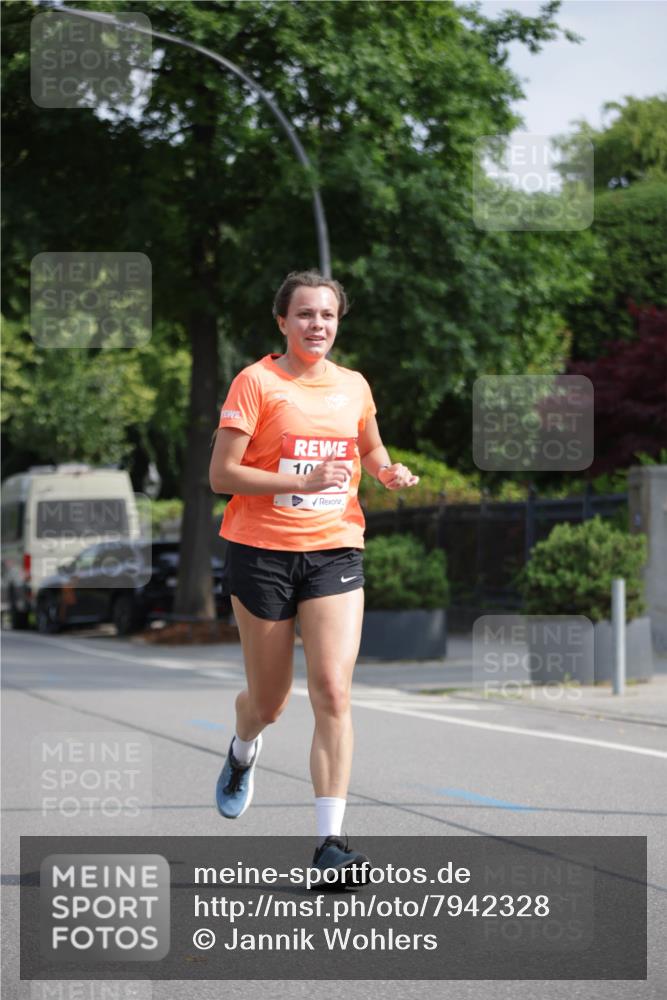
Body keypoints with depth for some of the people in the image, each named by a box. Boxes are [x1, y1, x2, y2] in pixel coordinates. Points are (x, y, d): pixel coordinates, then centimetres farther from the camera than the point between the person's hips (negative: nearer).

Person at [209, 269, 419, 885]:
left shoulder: (353, 386, 9)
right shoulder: (257, 382, -5)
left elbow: (370, 448, 29)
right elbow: (221, 474, -11)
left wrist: (387, 471, 6)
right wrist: (302, 481, -21)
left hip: (335, 550, 2)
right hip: (263, 550, -2)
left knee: (333, 692, -14)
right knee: (269, 701, 9)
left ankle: (330, 841, -13)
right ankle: (243, 753, 47)